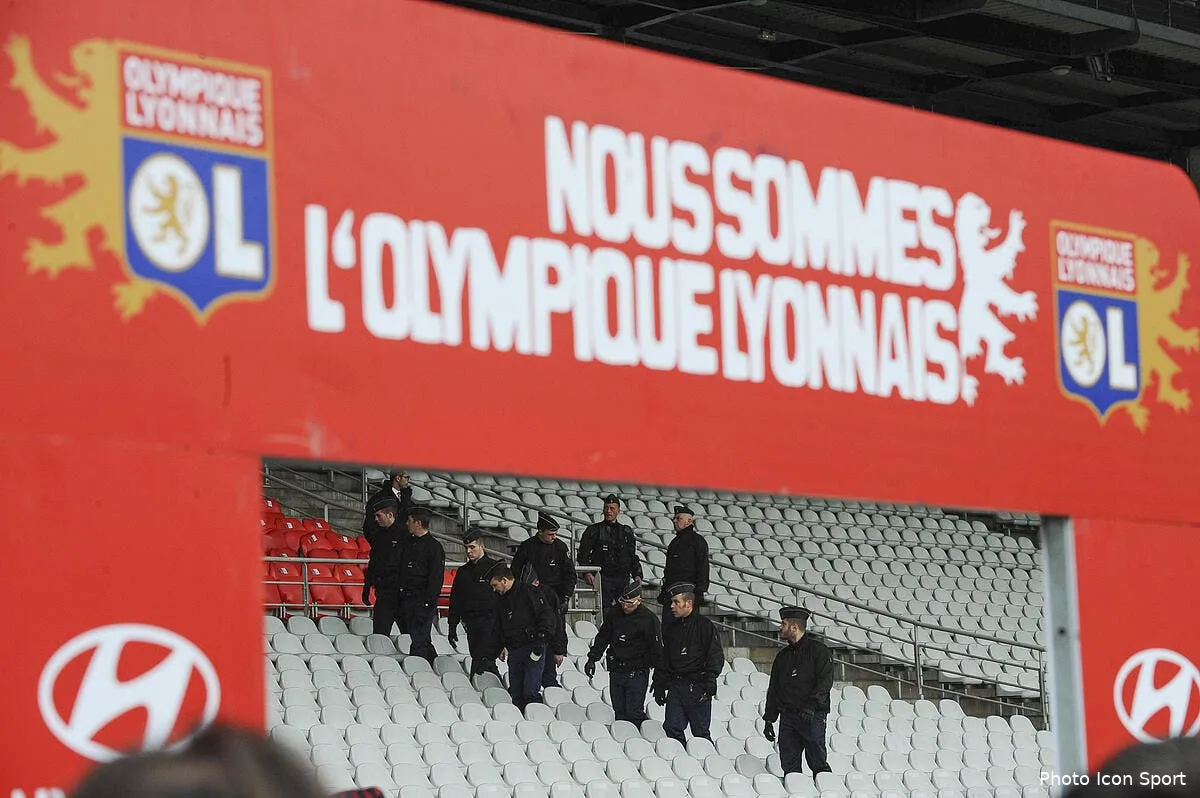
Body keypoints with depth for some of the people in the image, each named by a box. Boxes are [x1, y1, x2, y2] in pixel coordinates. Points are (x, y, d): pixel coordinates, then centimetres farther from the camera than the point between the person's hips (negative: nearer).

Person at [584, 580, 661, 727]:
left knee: (634, 714, -8)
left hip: (637, 673, -5)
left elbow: (656, 649, -5)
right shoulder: (613, 614, 5)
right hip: (616, 671, 5)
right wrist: (592, 658, 9)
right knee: (619, 712, 8)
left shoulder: (649, 619, -9)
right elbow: (602, 638, 16)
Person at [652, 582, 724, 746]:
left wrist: (710, 680, -17)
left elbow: (716, 656, -7)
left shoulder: (705, 626, -2)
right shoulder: (671, 629, 17)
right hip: (675, 686, 6)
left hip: (697, 687, -6)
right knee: (672, 728, -1)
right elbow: (663, 660, 22)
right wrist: (659, 686, 17)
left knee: (700, 731, -2)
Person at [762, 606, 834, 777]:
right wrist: (769, 719, 15)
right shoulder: (782, 656, 20)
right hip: (787, 717, 6)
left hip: (812, 716, -6)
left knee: (817, 763, -8)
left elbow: (825, 680, -10)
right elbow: (773, 689, 22)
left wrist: (811, 704, -22)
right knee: (789, 767, 2)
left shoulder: (817, 650, 0)